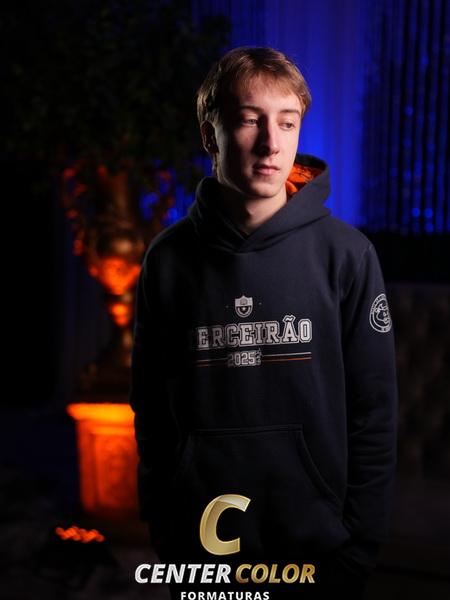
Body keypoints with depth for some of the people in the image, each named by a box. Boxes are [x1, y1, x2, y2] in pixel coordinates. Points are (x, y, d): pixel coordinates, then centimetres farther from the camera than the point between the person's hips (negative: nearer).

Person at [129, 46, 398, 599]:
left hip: (319, 549, -1)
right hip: (199, 549, 2)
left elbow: (372, 414, -4)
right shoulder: (169, 260, -2)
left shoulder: (345, 255, -7)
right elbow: (152, 411, 4)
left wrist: (359, 544, -6)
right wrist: (161, 526, 1)